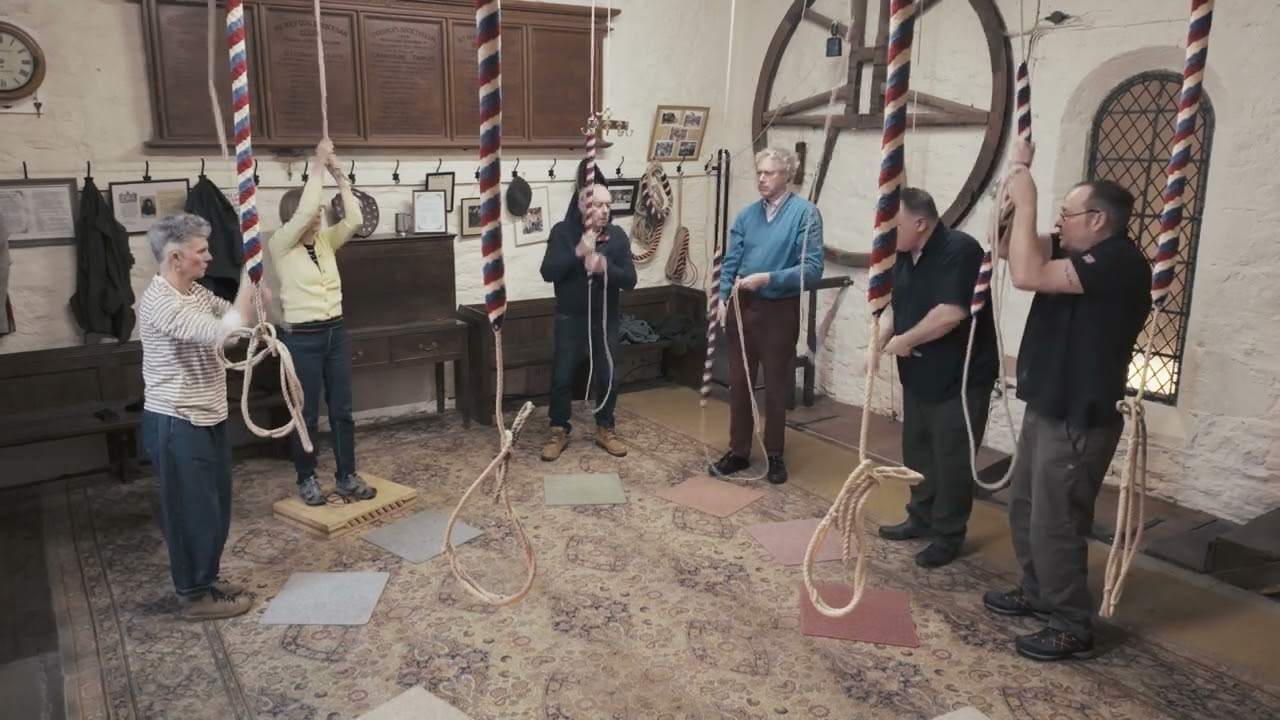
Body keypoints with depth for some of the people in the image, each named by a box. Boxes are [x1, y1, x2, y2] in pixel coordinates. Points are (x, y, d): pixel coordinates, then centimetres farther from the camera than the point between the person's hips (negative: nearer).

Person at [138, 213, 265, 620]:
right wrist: (247, 288, -19)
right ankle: (194, 595, 16)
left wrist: (253, 299, 0)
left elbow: (233, 318, 22)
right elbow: (219, 333, -33)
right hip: (177, 423, -9)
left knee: (215, 505, 18)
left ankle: (205, 578, 33)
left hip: (208, 416, 9)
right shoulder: (159, 302, -22)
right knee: (192, 509, 2)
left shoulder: (196, 293, 7)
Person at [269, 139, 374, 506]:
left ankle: (347, 476, 20)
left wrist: (340, 177, -10)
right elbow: (303, 211, -22)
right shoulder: (280, 245, -8)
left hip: (336, 333, 5)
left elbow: (354, 220, -7)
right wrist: (318, 165, -17)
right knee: (306, 414, 5)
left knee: (341, 410, 10)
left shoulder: (326, 240, 8)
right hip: (302, 339, -5)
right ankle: (306, 479, 21)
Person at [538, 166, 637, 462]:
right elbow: (548, 272, -18)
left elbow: (630, 280, -10)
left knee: (607, 377, 9)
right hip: (570, 319, -1)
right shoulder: (562, 231, -9)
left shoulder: (617, 235, -5)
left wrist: (605, 267, -28)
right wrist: (578, 252, -28)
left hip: (606, 319, 2)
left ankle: (605, 429, 26)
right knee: (561, 377, 4)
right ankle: (559, 431, 20)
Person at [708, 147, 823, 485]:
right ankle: (738, 451, 25)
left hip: (780, 311, -4)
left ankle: (774, 455, 24)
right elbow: (730, 262, 5)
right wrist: (723, 299, -8)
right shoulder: (746, 215, 4)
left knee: (775, 386, 9)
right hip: (742, 307, 5)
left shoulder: (805, 213, -12)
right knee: (739, 383, 11)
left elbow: (812, 268, -17)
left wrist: (768, 278, -24)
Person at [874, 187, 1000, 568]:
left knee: (952, 459, 2)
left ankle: (948, 535, 16)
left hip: (961, 378, -8)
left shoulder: (960, 250, -22)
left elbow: (951, 313, -31)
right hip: (918, 376, 8)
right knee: (917, 450, 18)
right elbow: (894, 305, 11)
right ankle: (921, 518, 35)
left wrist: (904, 341, -19)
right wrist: (878, 342, -7)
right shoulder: (904, 255, 5)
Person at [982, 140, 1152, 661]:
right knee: (1025, 508, 20)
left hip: (1080, 419, -10)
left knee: (1055, 523, -2)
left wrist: (1026, 200, -22)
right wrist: (1016, 181, -3)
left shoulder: (1119, 262, -21)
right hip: (1048, 409, 10)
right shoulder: (1079, 253, 8)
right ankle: (1037, 594, 37)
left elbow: (1027, 275, -30)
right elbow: (1009, 247, 8)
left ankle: (1072, 628, 13)